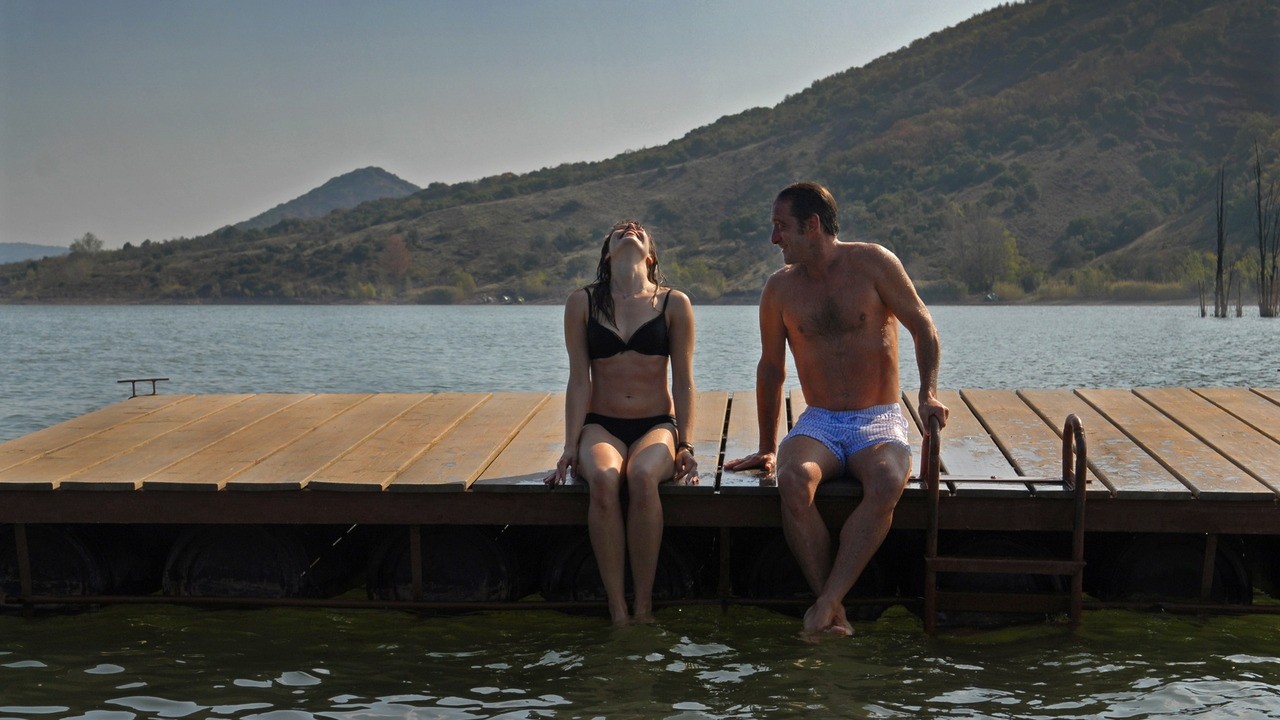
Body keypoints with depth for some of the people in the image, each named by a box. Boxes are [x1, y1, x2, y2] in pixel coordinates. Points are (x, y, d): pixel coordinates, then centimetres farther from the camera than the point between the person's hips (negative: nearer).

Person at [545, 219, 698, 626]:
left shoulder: (674, 304, 5)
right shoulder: (582, 303, 6)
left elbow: (683, 382, 4)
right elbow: (579, 381, 3)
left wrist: (684, 445, -6)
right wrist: (570, 447, -6)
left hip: (656, 425, 0)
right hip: (601, 426, 0)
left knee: (642, 477, -35)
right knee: (603, 479, -34)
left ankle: (644, 606, -25)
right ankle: (618, 612, -28)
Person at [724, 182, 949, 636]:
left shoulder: (872, 263, -1)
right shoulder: (779, 288, 7)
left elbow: (922, 326, 2)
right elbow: (771, 369, 17)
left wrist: (929, 392, -13)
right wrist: (767, 447, 19)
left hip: (879, 420, -2)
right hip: (818, 423, 2)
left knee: (887, 482, -36)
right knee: (794, 479, -33)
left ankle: (825, 607, -33)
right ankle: (834, 614, -30)